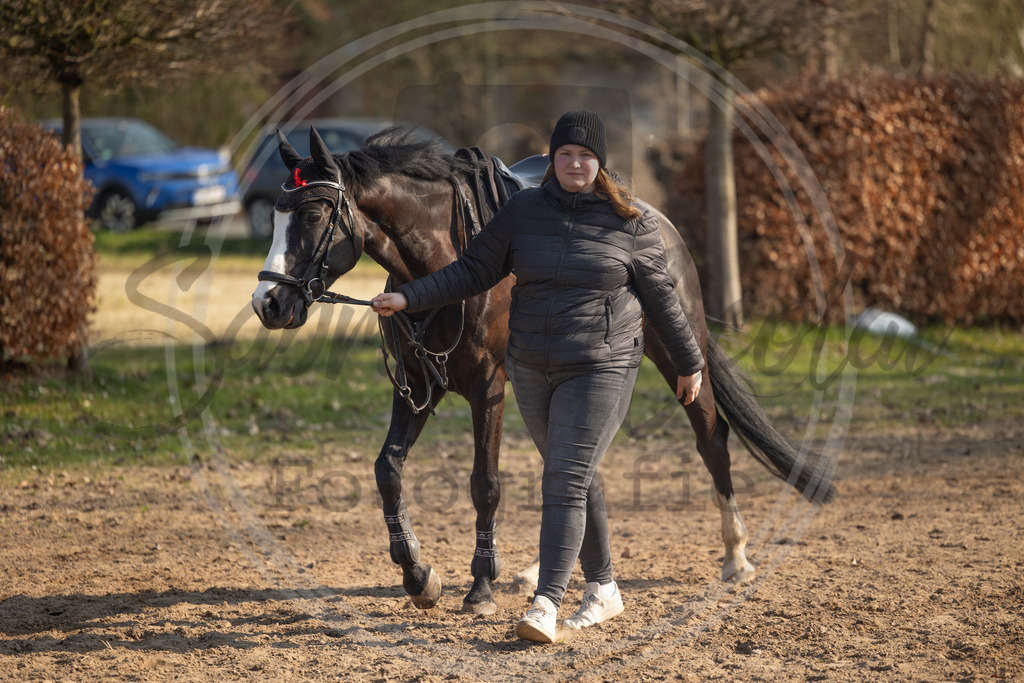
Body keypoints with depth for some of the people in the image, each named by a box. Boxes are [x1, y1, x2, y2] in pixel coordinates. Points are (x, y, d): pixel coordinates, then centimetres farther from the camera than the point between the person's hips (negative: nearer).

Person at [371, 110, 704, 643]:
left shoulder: (631, 221, -4)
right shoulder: (523, 211, 2)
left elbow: (660, 297, 4)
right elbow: (474, 270, 3)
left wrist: (689, 363, 11)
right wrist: (408, 298, -8)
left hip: (600, 370, -4)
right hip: (531, 370, 4)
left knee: (565, 483, -14)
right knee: (574, 479, 15)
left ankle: (545, 605, -19)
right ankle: (603, 590, 29)